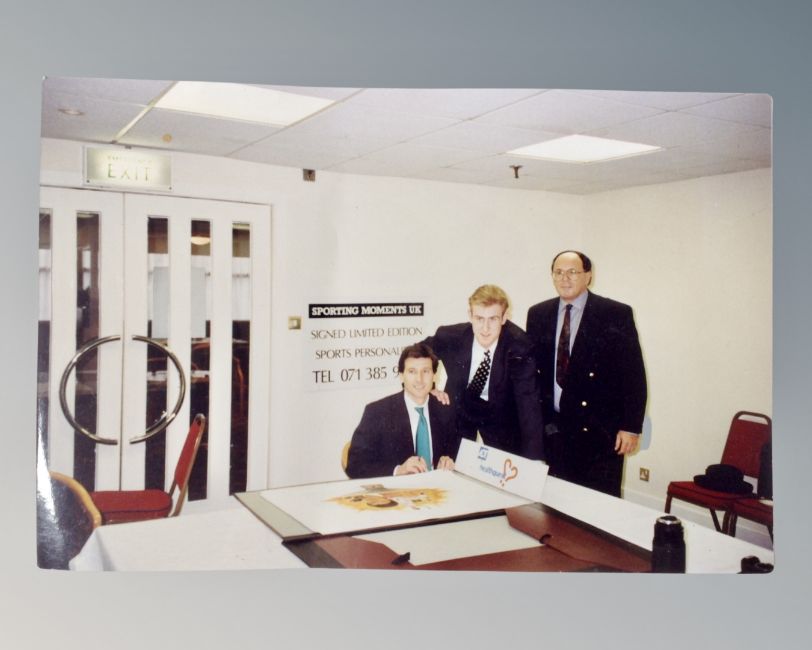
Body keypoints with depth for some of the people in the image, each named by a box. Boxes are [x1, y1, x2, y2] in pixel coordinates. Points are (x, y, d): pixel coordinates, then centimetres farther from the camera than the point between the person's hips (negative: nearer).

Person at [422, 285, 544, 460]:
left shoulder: (519, 347, -29)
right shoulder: (449, 336, -24)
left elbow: (528, 401, -33)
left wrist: (534, 460, -40)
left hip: (500, 414, -1)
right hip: (458, 408, 1)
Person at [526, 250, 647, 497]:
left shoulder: (616, 314, -4)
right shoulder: (538, 314, 8)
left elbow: (634, 375, -5)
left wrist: (631, 427, -9)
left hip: (600, 432, -3)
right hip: (552, 429, 4)